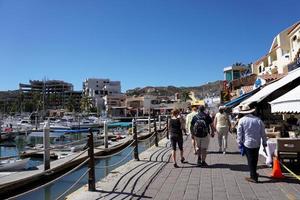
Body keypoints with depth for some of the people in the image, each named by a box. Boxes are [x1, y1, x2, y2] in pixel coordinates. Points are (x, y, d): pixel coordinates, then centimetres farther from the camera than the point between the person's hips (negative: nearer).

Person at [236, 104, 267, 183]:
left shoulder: (242, 120, -10)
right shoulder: (258, 120, -1)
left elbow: (239, 133, -8)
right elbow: (263, 132, 4)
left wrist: (239, 143, 1)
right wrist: (264, 142, 14)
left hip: (247, 143, -4)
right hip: (257, 143, 4)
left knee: (250, 160, 5)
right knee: (255, 159, 20)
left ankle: (253, 177, 8)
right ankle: (254, 173, 36)